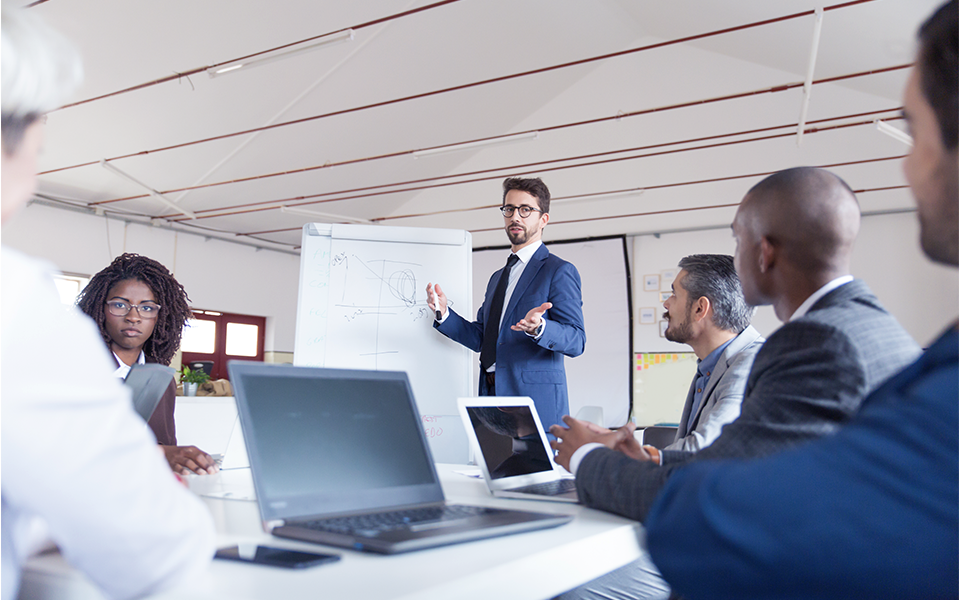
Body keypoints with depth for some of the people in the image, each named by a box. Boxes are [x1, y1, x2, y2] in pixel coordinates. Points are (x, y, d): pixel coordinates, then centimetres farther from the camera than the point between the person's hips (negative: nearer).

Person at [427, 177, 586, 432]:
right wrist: (443, 313, 1)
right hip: (491, 393, 6)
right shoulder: (497, 278, 21)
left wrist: (538, 328, -30)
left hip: (535, 400, -6)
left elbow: (576, 341, -11)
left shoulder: (559, 271, -3)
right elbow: (479, 338, 16)